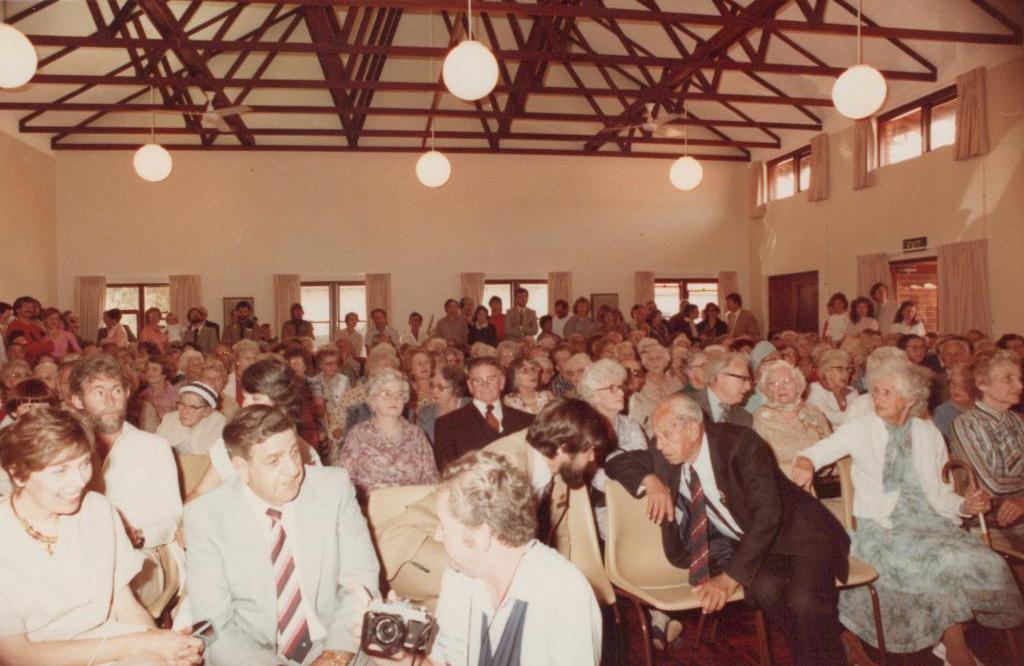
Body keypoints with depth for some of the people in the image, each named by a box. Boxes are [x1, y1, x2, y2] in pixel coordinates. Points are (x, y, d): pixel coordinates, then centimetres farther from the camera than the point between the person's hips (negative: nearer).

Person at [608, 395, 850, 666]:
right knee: (766, 588, -28)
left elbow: (767, 515, -26)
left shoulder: (741, 443, -21)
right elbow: (616, 463, 6)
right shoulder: (666, 453, -6)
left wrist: (730, 577, -31)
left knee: (805, 601, -31)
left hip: (799, 534, -4)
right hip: (746, 543, 4)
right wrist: (650, 481, -15)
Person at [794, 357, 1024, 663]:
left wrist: (966, 505, -4)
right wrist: (806, 461, -30)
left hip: (931, 521, 4)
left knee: (987, 563, -21)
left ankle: (950, 640, -3)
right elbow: (821, 449, -7)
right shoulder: (860, 429, 4)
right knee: (944, 562, -29)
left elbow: (941, 492, 16)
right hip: (883, 527, -4)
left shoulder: (928, 433, 13)